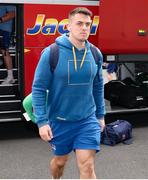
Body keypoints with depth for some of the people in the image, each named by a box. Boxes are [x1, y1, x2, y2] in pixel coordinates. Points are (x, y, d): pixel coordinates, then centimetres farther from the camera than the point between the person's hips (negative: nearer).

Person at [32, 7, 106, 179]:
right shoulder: (51, 53, -15)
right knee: (60, 160, 19)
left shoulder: (95, 54, -2)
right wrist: (42, 121, -16)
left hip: (88, 120, 2)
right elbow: (38, 89, -12)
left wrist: (100, 115, 14)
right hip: (59, 121, -2)